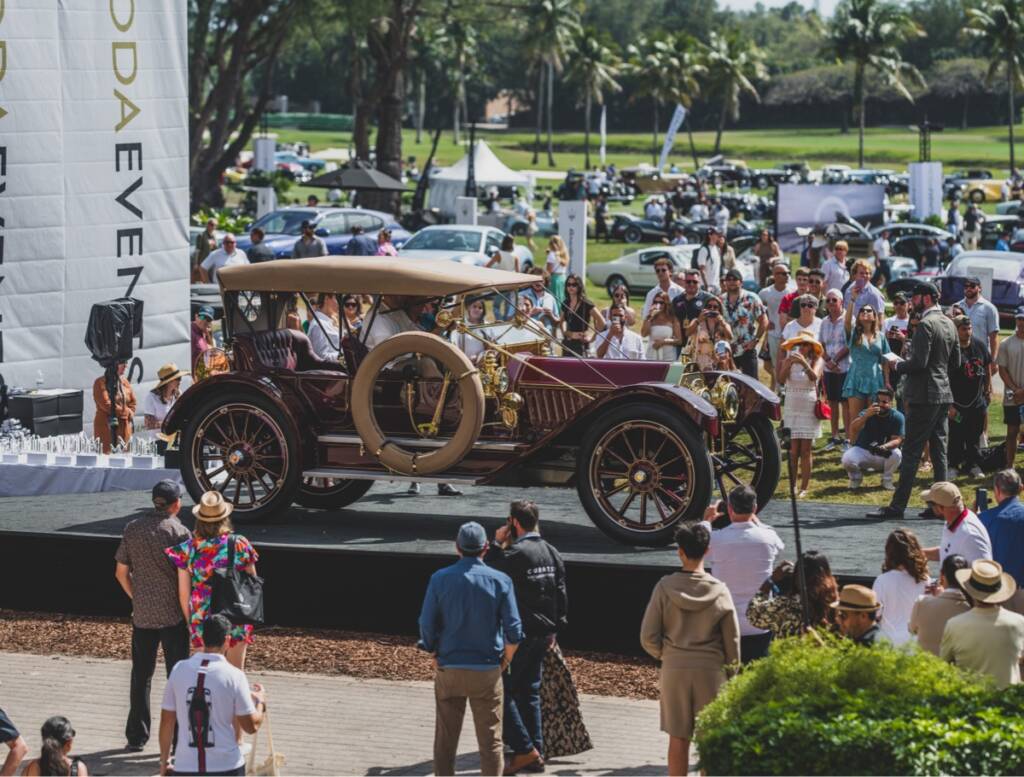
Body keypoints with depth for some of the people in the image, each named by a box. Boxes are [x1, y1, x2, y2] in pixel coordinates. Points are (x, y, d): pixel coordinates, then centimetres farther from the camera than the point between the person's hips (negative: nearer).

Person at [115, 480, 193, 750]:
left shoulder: (133, 529, 1)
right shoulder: (178, 531, -11)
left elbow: (121, 572, 6)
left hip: (142, 614, 4)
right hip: (173, 614, -4)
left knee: (140, 676, 13)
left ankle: (136, 736, 18)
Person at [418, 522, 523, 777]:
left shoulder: (440, 579, -4)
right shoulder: (500, 581, -6)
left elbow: (427, 625, -3)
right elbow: (514, 630, -6)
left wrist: (435, 655, 12)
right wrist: (506, 660, 10)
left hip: (449, 669, 1)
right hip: (487, 670, -1)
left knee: (445, 739, 11)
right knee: (490, 739, 5)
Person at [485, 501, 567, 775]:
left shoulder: (515, 554, -18)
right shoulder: (551, 552, 7)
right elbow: (561, 594, 12)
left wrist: (497, 544, -2)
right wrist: (554, 629, 19)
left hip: (518, 634, -8)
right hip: (543, 633, 8)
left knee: (503, 691, -2)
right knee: (529, 691, 16)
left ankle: (524, 749, -8)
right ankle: (536, 749, 17)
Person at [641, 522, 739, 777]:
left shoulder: (665, 587, -8)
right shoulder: (719, 591, -7)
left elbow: (648, 637, -5)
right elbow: (732, 640, -2)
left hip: (674, 669, 0)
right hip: (710, 669, 0)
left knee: (678, 739, 8)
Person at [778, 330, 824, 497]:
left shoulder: (817, 361, 0)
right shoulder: (789, 360, 5)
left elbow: (814, 377, -20)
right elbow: (781, 381, -10)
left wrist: (804, 363, -37)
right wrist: (788, 364, -25)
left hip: (809, 409, -2)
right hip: (791, 408, 2)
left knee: (805, 451, -2)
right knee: (793, 450, -3)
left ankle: (804, 487, 0)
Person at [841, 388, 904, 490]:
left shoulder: (897, 417, -10)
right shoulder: (868, 413, -12)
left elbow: (897, 440, -15)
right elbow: (853, 428, -30)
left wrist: (885, 447, -38)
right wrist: (865, 416, -49)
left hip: (884, 455, 0)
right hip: (862, 450, 0)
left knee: (896, 454, -32)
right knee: (847, 459, -30)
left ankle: (886, 480, -1)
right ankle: (856, 477, 6)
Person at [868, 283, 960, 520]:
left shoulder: (925, 325, -15)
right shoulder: (949, 324, 13)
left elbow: (919, 362, -21)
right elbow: (955, 362, 18)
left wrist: (897, 367, -6)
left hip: (924, 396, -9)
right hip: (943, 394, 9)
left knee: (912, 452, -7)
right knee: (938, 451, 11)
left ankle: (897, 505, -7)